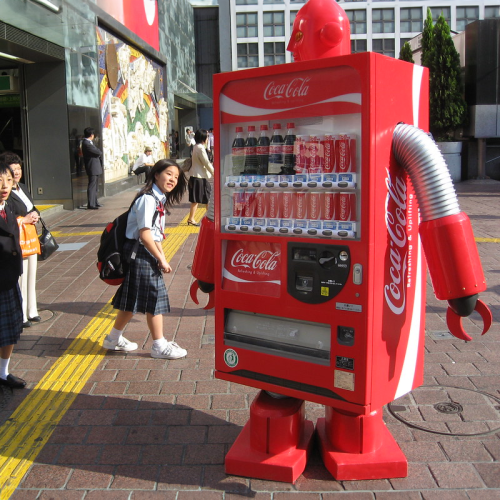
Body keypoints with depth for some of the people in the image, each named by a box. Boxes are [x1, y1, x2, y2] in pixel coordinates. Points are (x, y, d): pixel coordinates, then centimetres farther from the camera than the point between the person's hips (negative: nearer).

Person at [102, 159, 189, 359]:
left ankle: (114, 339, 30)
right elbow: (144, 234, -22)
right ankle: (159, 346, 10)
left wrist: (162, 256, 6)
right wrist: (161, 260, -15)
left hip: (147, 254, 10)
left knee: (132, 300, 16)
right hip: (140, 253, -10)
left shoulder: (160, 200, 14)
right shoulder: (148, 199, -17)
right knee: (154, 298, -2)